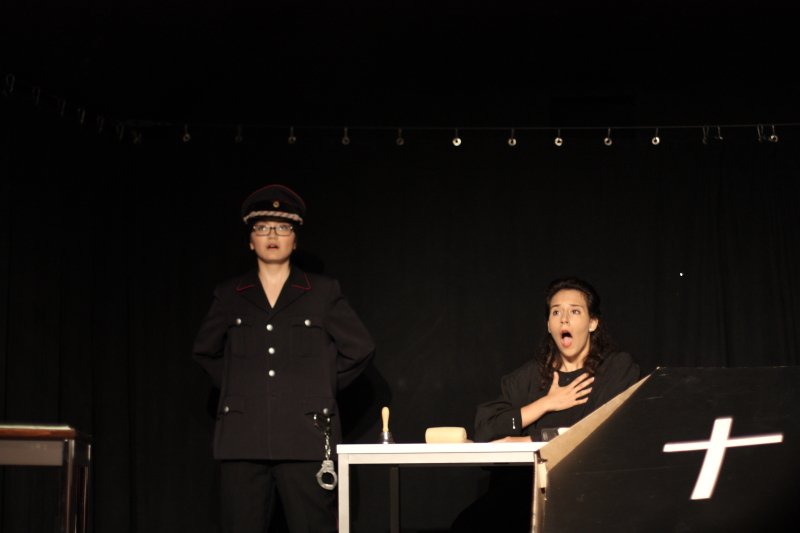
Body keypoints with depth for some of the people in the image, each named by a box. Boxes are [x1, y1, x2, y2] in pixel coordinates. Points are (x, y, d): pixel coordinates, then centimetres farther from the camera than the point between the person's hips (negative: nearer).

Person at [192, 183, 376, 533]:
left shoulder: (323, 291, 7)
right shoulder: (229, 295, 12)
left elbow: (360, 348, 10)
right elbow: (204, 351, 24)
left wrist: (322, 387, 6)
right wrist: (236, 387, 12)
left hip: (307, 440, -1)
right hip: (243, 440, 2)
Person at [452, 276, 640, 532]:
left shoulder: (619, 367, 6)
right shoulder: (530, 375, 16)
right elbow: (484, 430, 5)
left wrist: (526, 442, -5)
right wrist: (546, 403, -2)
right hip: (526, 484, 4)